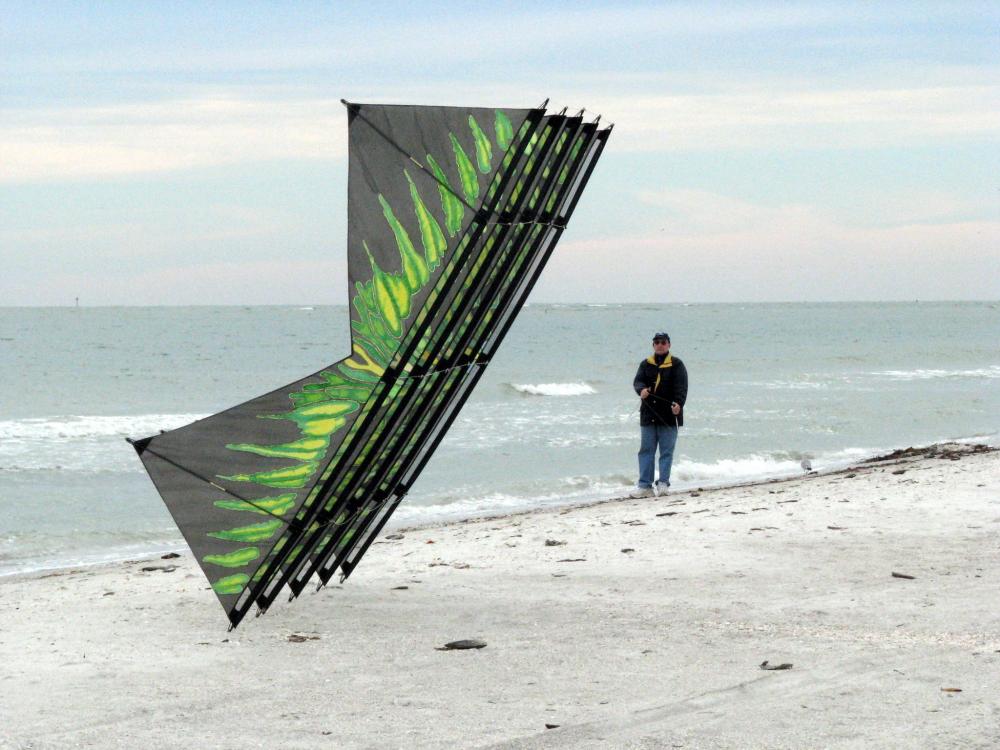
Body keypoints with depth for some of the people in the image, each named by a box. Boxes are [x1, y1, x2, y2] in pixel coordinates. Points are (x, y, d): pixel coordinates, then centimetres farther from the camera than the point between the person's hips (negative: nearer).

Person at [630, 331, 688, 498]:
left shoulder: (676, 364, 1)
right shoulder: (646, 364, 12)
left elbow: (681, 387, -9)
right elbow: (638, 381, 3)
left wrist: (678, 404, -26)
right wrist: (641, 389, -21)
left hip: (669, 415, -3)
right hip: (648, 414, 3)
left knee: (666, 451, 0)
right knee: (646, 450, 3)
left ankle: (663, 483, 6)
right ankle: (644, 485, 5)